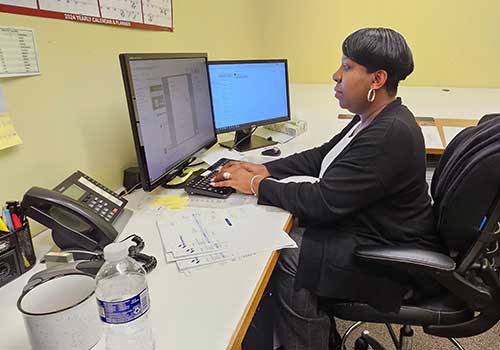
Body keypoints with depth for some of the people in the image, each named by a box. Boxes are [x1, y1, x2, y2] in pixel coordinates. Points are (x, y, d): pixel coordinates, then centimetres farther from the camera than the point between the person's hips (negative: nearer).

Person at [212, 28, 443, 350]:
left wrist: (258, 185, -16)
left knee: (289, 262, -19)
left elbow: (323, 202, -28)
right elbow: (321, 156, 10)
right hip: (369, 223, 9)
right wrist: (265, 170, -1)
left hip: (390, 253, -9)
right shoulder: (375, 118, 4)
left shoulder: (390, 136, -28)